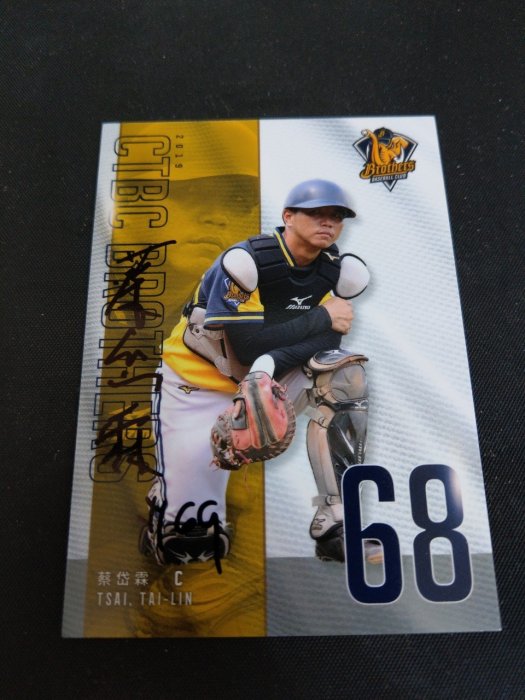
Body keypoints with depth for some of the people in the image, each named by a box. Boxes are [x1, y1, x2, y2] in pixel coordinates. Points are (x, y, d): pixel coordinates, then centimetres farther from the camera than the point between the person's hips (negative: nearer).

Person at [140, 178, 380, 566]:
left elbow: (328, 338, -15)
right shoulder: (246, 260, -23)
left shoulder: (337, 271, -5)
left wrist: (270, 364, -32)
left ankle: (335, 524, -13)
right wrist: (322, 318, -23)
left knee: (345, 376, -22)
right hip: (201, 382, -5)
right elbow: (245, 345, -28)